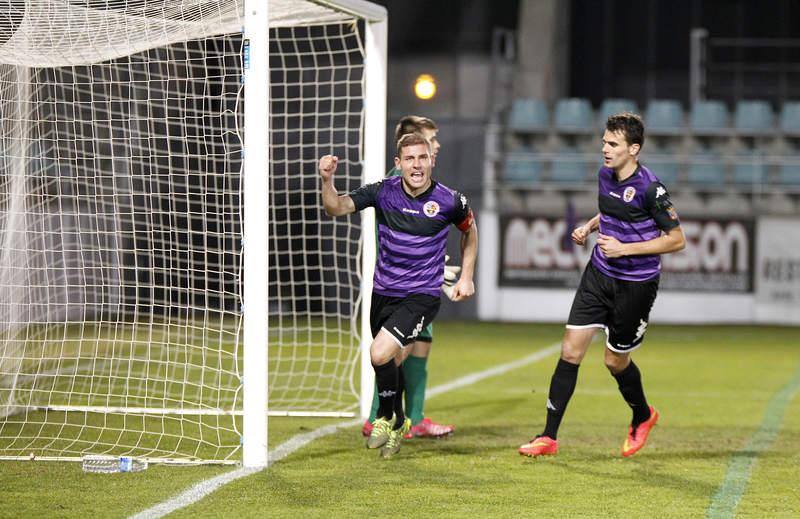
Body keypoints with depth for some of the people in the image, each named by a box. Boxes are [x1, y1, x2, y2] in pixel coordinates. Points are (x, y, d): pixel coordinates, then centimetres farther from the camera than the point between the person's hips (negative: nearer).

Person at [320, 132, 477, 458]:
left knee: (380, 355, -21)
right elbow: (336, 208, -15)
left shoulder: (449, 201, -11)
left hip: (421, 296, -4)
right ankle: (398, 423, 42)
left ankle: (387, 417, 5)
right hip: (383, 293, 4)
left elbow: (469, 230, 10)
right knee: (390, 363, 16)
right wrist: (327, 180, -34)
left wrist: (466, 277, 7)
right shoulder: (383, 192, -7)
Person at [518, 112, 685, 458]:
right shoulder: (605, 174, 1)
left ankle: (642, 416, 38)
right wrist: (590, 226, 4)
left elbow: (677, 239, -16)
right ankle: (549, 437, 1)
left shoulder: (649, 188, -20)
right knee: (570, 352, -3)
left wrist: (626, 248, -20)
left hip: (636, 284, -6)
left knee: (616, 360, 7)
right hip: (599, 274, 6)